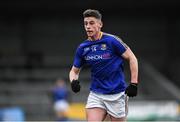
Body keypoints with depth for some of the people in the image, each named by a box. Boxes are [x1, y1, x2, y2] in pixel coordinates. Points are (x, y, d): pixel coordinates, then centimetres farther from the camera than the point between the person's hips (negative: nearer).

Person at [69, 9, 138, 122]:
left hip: (117, 94, -3)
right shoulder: (82, 48, 4)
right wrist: (74, 81, -7)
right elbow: (74, 70, 16)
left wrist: (134, 83, -10)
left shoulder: (112, 40, -10)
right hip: (96, 94, 3)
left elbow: (132, 58, -4)